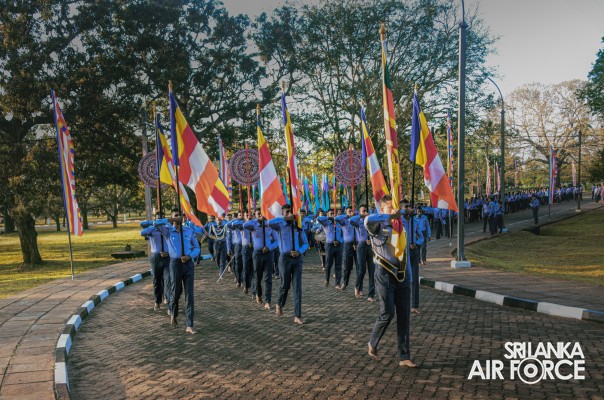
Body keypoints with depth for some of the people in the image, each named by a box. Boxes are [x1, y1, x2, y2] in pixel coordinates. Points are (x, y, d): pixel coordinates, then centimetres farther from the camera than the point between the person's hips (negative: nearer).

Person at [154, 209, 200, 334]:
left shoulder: (189, 230, 6)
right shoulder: (168, 230, 1)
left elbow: (196, 247, 8)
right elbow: (156, 224, -17)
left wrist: (189, 256, -11)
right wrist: (172, 220, -15)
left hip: (188, 264, 1)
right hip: (175, 264, -1)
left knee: (189, 295, -4)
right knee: (176, 292, 11)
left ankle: (189, 326, -1)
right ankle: (173, 313, 44)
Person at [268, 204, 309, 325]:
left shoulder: (298, 226, 8)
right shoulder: (279, 225, 0)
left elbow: (305, 243, 9)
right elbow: (270, 223, -24)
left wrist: (299, 251, -11)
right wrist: (286, 218, -20)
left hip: (297, 258, 2)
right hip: (285, 258, -2)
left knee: (297, 287, -3)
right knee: (285, 285, 9)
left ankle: (297, 316, 0)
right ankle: (279, 305, 40)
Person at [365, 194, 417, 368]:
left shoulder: (402, 223, 12)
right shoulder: (378, 225, -7)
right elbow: (368, 220, -31)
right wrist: (389, 216, -21)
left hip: (403, 276, 5)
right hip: (385, 275, -5)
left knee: (404, 316, 6)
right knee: (387, 314, -5)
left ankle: (404, 357, 13)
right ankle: (372, 343, 21)